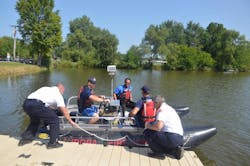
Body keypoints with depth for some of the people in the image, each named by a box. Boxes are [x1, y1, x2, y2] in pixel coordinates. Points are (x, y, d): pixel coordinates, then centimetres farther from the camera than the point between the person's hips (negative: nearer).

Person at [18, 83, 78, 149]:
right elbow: (64, 111, 11)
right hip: (36, 105, -8)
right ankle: (53, 143, 10)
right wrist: (71, 122, 19)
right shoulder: (57, 94, 12)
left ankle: (25, 138, 39)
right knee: (54, 120, 6)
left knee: (35, 120, 34)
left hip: (26, 103, 8)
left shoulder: (46, 89, 30)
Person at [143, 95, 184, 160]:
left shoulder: (162, 110, -9)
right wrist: (151, 124, 25)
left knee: (147, 132, -5)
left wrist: (148, 126, -4)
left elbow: (158, 127, -23)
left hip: (171, 138, -9)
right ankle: (175, 150, 12)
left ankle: (158, 153, -1)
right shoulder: (169, 108, 20)